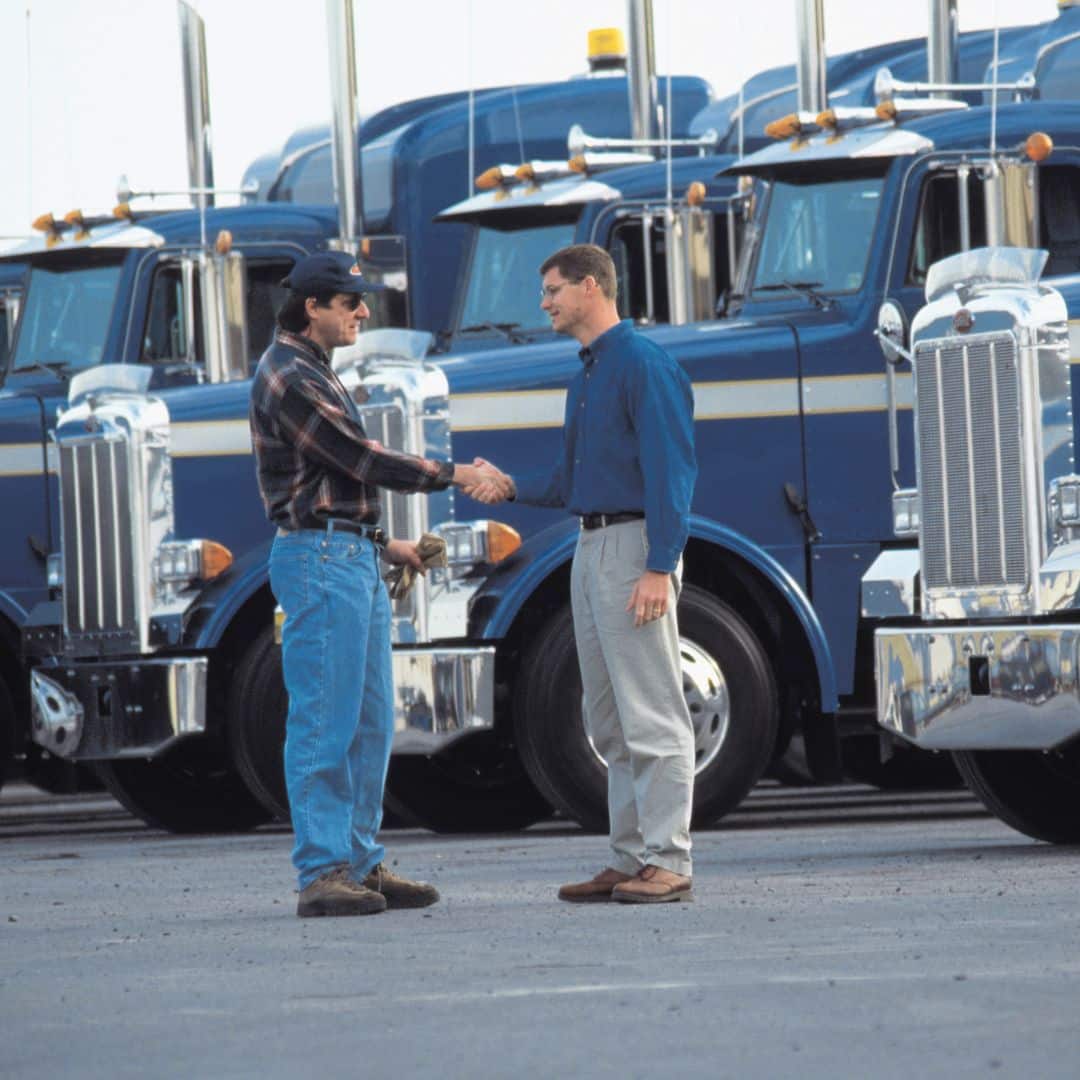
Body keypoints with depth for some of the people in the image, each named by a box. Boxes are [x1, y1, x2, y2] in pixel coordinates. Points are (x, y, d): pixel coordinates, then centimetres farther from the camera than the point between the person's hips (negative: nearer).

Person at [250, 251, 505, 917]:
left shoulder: (318, 375, 20)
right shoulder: (288, 377, -12)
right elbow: (361, 460, -14)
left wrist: (383, 545, 20)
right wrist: (452, 476, -7)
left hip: (356, 560, 10)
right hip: (319, 560, -10)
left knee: (369, 720, 10)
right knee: (324, 722, -10)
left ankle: (361, 863, 13)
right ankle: (322, 873, -10)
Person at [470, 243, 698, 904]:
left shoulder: (643, 364, -11)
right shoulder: (587, 375, 19)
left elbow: (670, 470, -17)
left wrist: (659, 568, -23)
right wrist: (513, 486, 5)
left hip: (636, 546, -10)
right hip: (593, 551, 10)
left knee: (651, 716, -10)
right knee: (611, 723, 11)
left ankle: (668, 862, -10)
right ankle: (630, 860, 15)